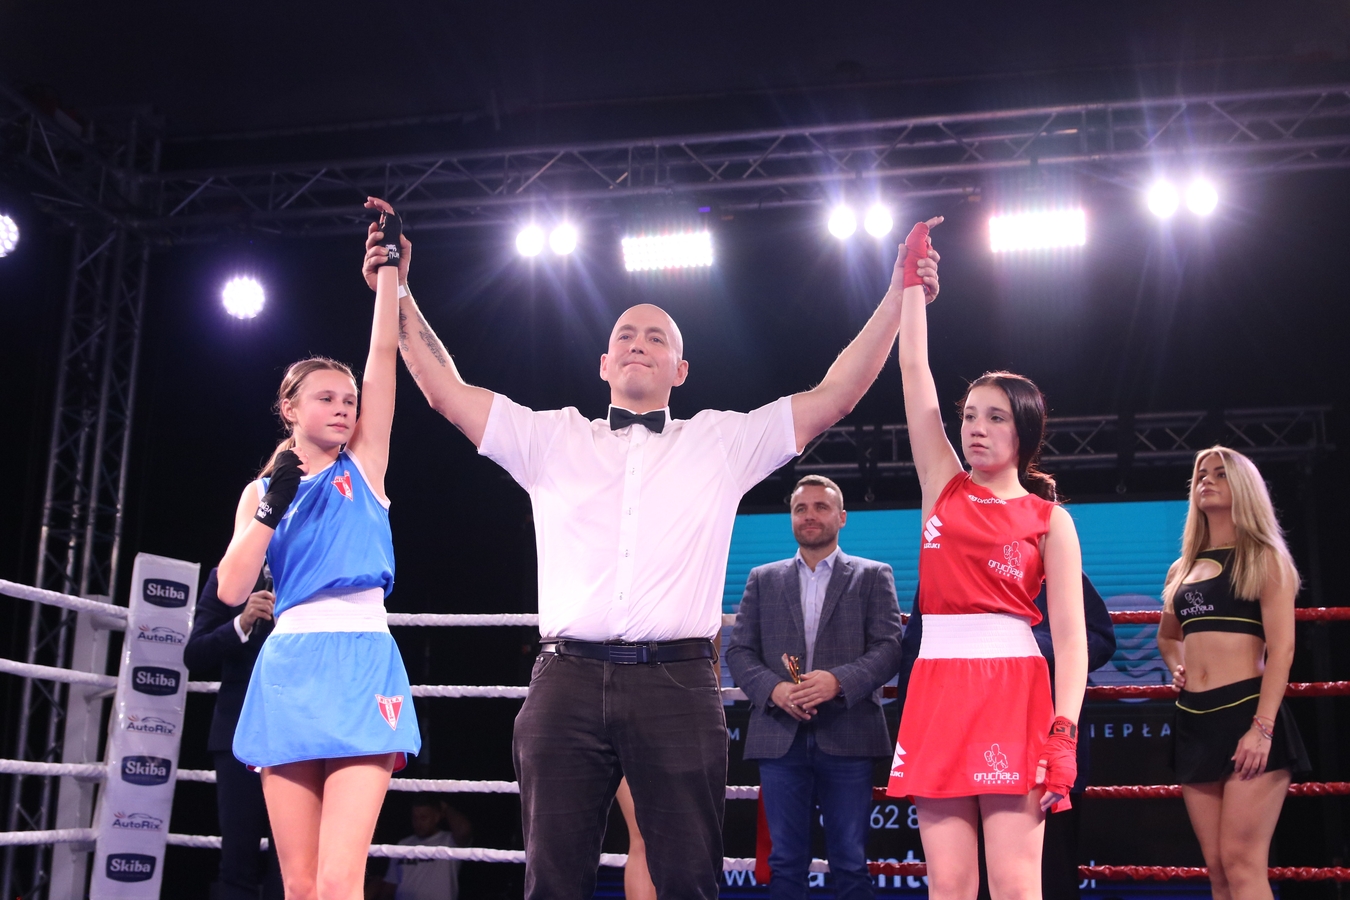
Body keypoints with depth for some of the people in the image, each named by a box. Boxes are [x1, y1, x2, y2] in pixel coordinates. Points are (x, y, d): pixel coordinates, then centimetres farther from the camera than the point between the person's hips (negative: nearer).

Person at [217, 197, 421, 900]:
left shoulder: (363, 464, 10)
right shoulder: (260, 491, 15)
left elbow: (384, 350, 2)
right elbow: (231, 591, 3)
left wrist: (389, 262, -2)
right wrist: (271, 510, -8)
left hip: (359, 665, -2)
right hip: (287, 669, 3)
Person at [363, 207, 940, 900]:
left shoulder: (723, 441, 17)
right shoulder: (552, 438, 19)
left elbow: (836, 394, 13)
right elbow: (446, 390, 18)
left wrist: (899, 297, 10)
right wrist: (398, 295, 15)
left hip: (677, 685, -1)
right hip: (567, 680, 1)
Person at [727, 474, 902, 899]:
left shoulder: (873, 576, 9)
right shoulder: (762, 579, 15)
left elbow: (889, 648, -1)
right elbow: (740, 650, 8)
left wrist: (838, 681, -19)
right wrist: (772, 689, -11)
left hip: (847, 737, -2)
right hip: (780, 736, 2)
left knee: (850, 862, 2)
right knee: (785, 861, 6)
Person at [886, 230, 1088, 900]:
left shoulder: (1048, 519, 5)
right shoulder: (945, 486, 13)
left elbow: (1070, 634, -2)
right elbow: (913, 366, 12)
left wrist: (1063, 733, -14)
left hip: (1014, 691, -3)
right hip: (937, 690, 3)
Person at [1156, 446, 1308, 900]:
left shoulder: (1264, 559, 1)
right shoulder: (1182, 570, 17)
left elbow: (1282, 648, -8)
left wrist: (1263, 728, -19)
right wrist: (1176, 667, 11)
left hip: (1246, 712, -6)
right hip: (1193, 722, 6)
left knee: (1242, 862, -12)